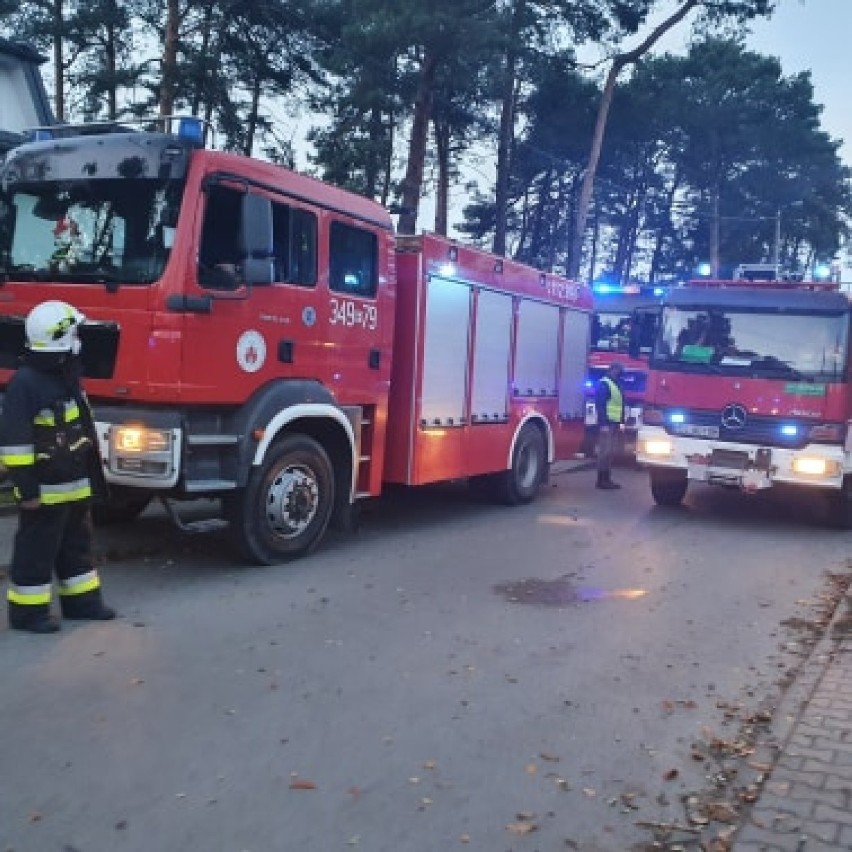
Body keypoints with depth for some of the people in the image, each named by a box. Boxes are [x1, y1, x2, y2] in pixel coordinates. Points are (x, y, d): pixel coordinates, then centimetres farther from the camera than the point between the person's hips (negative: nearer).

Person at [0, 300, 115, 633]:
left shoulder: (66, 376, 10)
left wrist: (92, 473, 21)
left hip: (74, 483, 9)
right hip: (44, 487, -9)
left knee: (76, 545, 16)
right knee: (36, 550, 2)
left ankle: (81, 599, 27)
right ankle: (27, 610, 13)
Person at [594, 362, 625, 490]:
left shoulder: (616, 385, 19)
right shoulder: (604, 384, -10)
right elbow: (600, 405, -17)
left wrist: (621, 422, 15)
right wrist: (604, 424, -22)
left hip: (615, 423, 9)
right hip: (607, 423, -9)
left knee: (611, 452, 9)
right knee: (605, 451, -8)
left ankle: (607, 479, 13)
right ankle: (601, 480, -6)